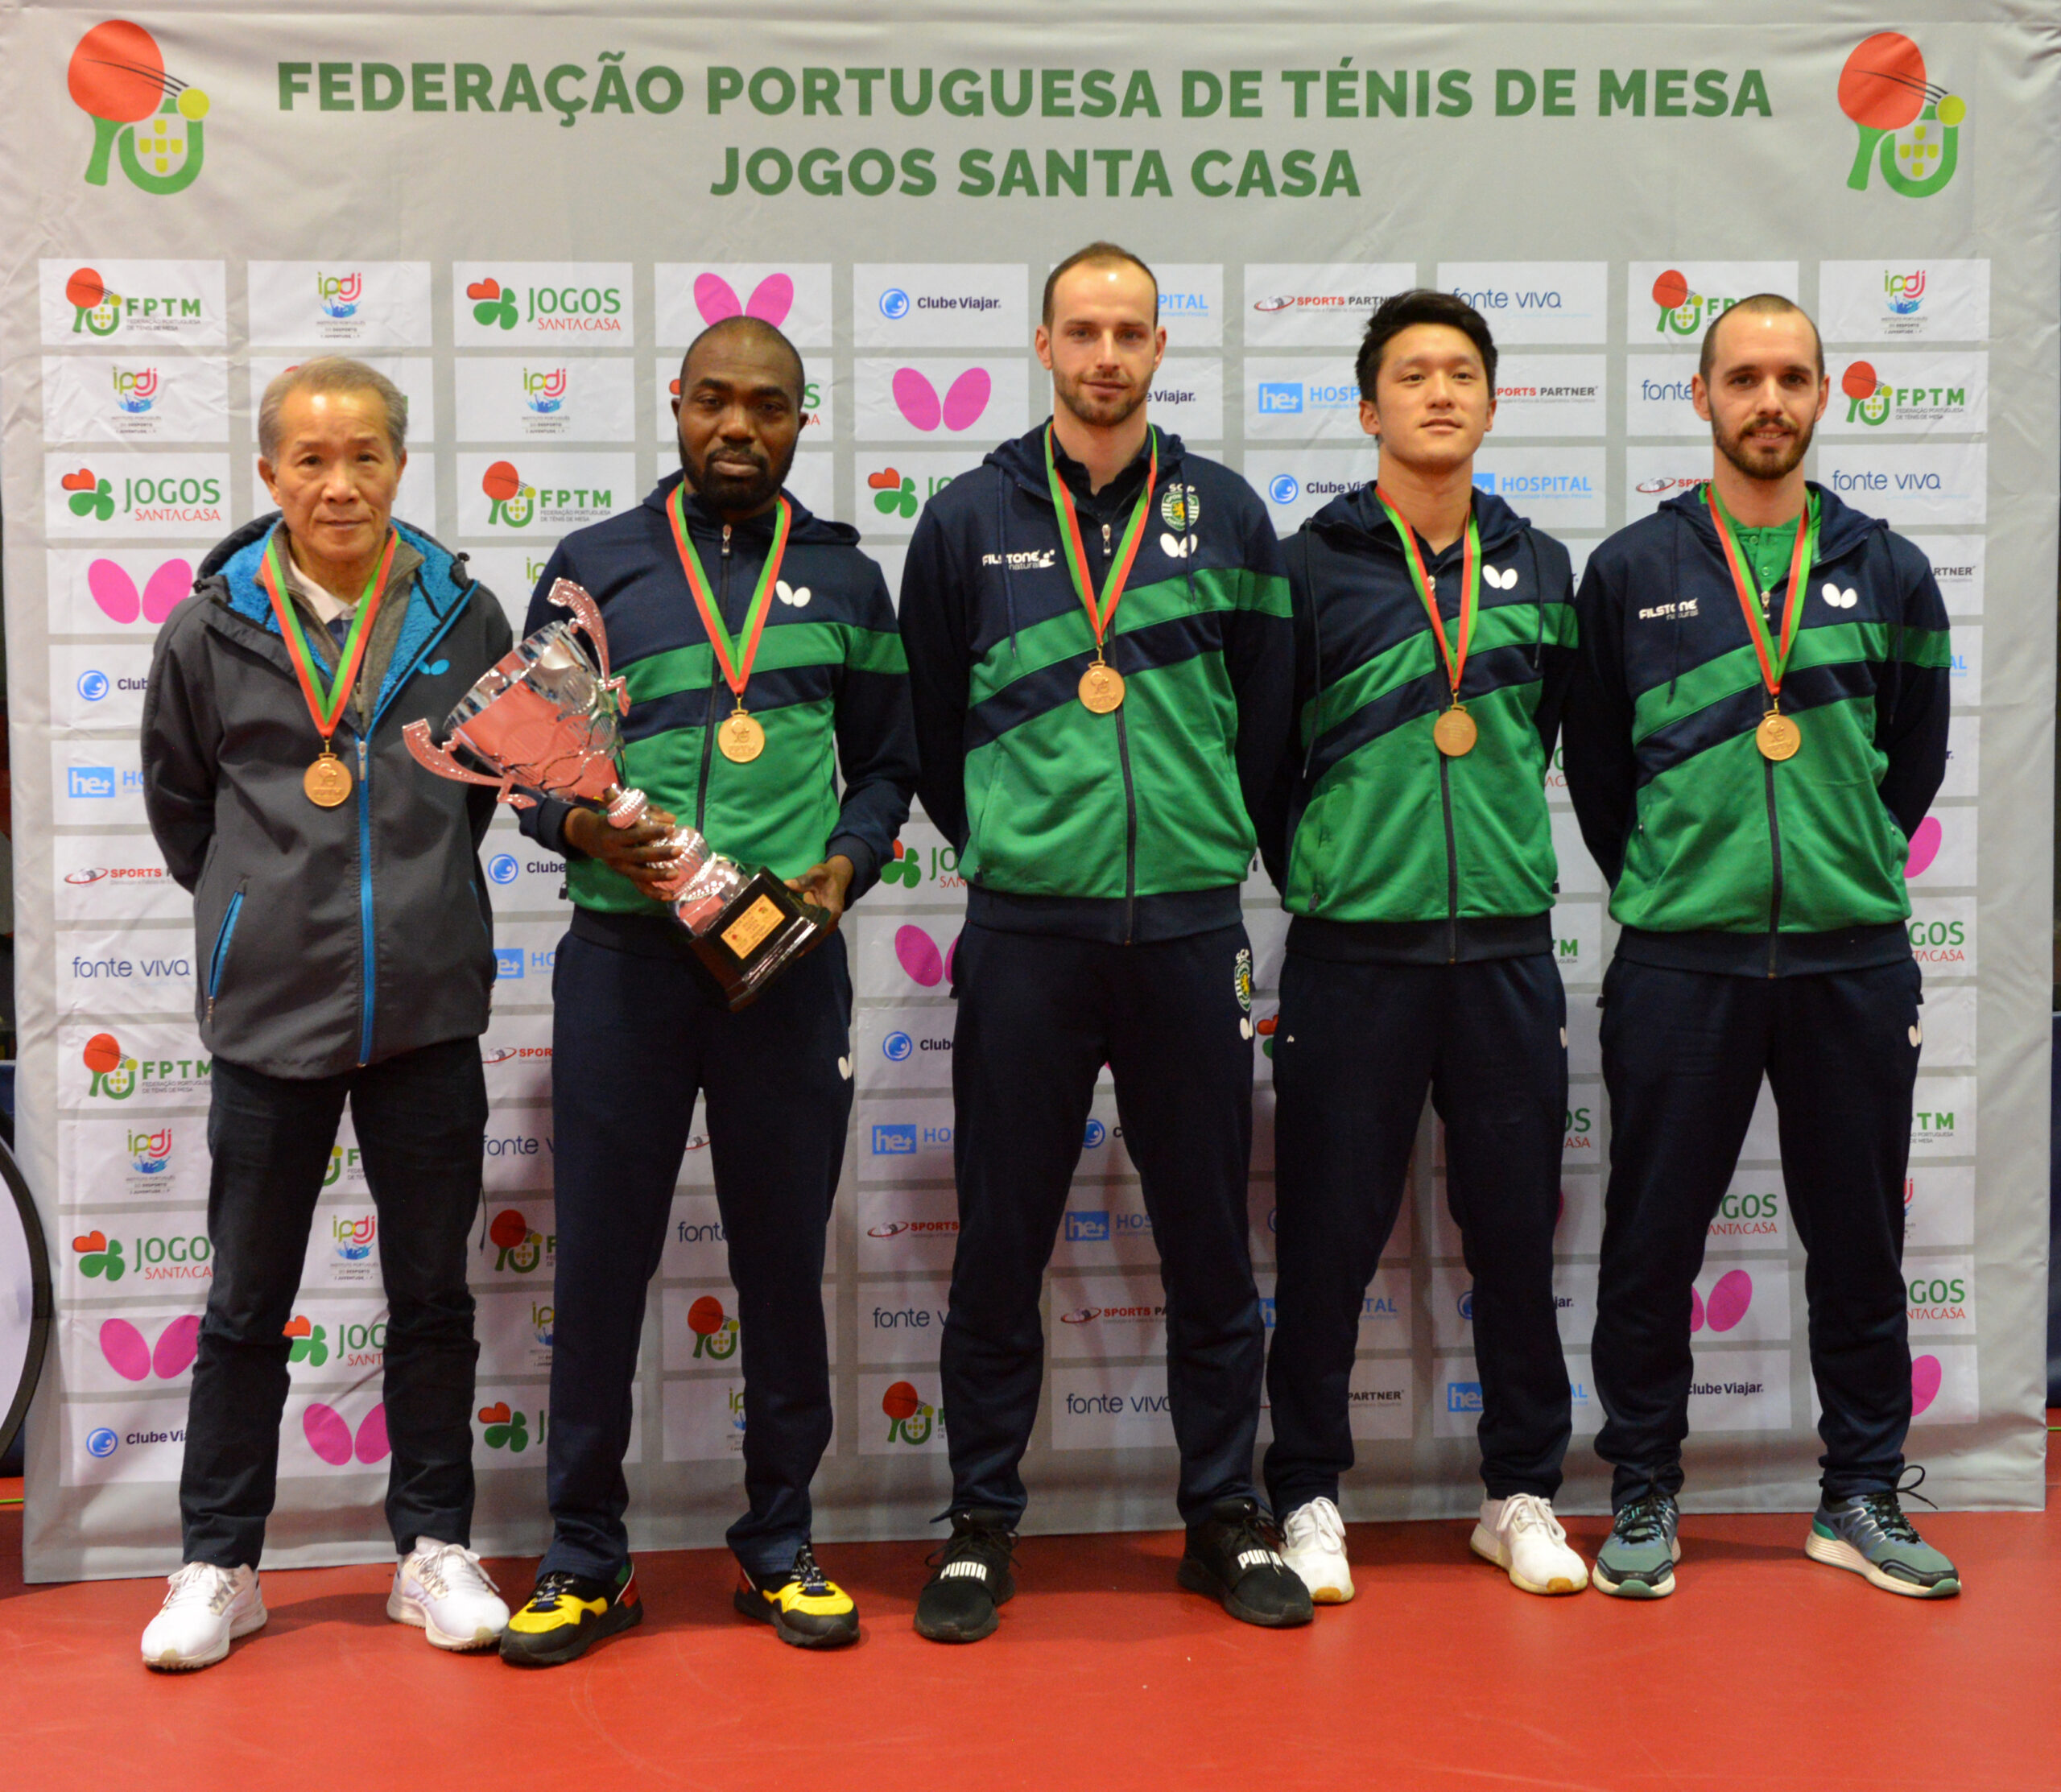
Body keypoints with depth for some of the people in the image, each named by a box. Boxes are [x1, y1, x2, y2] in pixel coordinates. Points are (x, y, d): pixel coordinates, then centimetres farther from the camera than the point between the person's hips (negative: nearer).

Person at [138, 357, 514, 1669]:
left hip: (427, 1012, 1)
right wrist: (263, 913, 12)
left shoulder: (464, 617, 0)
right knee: (247, 1308, 9)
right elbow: (177, 800, 11)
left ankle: (436, 1547, 23)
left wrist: (418, 893, 10)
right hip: (270, 1015, 0)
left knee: (434, 1297, 10)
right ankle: (220, 1564, 22)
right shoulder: (211, 630, -2)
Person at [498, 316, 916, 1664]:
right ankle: (586, 1559, 15)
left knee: (785, 1258, 8)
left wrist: (844, 866, -4)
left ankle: (781, 1544, 22)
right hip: (621, 952, -1)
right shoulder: (592, 567, 9)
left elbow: (889, 764, 13)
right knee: (601, 1258, 2)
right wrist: (586, 828, -12)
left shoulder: (846, 578, 12)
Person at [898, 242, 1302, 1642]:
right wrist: (1005, 844, 10)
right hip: (1024, 930, -1)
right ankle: (982, 1523, 17)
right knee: (1000, 1243, 4)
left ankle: (1227, 1516, 22)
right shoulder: (971, 518, 4)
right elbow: (931, 722, 11)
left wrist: (1203, 840, 10)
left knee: (1212, 1239, 8)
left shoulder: (1225, 513, 7)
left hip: (1189, 927, 1)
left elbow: (1267, 712, 12)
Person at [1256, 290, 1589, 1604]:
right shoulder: (1313, 566, 1)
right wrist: (1321, 878, 5)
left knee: (1518, 1227, 8)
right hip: (1354, 954, -3)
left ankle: (1524, 1493, 22)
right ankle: (1308, 1494, 16)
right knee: (1329, 1236, 2)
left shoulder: (1539, 568, 12)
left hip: (1509, 948, 3)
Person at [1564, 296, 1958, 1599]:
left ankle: (1863, 1494, 23)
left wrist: (1852, 875, 11)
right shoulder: (1631, 571, 3)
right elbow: (1594, 757, 8)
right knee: (1654, 1239, 4)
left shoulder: (1888, 572, 7)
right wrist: (1661, 887, 7)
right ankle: (1644, 1492, 18)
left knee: (1861, 1239, 9)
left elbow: (1918, 756, 15)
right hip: (1680, 959, -1)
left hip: (1855, 957, 2)